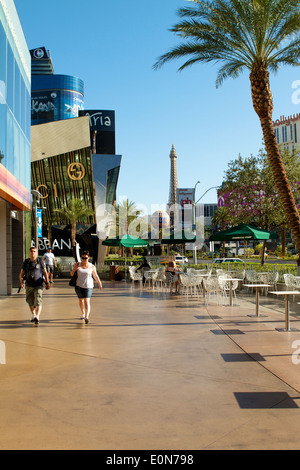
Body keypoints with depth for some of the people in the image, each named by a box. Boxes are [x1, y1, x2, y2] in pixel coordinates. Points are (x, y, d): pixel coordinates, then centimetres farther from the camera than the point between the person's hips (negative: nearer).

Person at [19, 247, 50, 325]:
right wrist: (21, 282, -10)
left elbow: (45, 272, 7)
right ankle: (33, 314, 37)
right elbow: (22, 273, 8)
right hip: (29, 285, 3)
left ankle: (37, 317, -24)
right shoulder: (26, 262, 6)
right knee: (30, 302, 15)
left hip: (38, 285, -3)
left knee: (38, 301, -16)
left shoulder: (40, 261, 1)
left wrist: (47, 283, 6)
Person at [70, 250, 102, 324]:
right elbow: (72, 274, 5)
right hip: (79, 285, 3)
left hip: (88, 286, -3)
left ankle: (87, 317, -24)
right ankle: (83, 314, 38)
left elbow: (95, 276, 10)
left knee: (87, 301, -15)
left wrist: (99, 283, 14)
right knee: (81, 300, 17)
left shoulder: (92, 267, -3)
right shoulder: (78, 265, 2)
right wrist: (75, 269, -15)